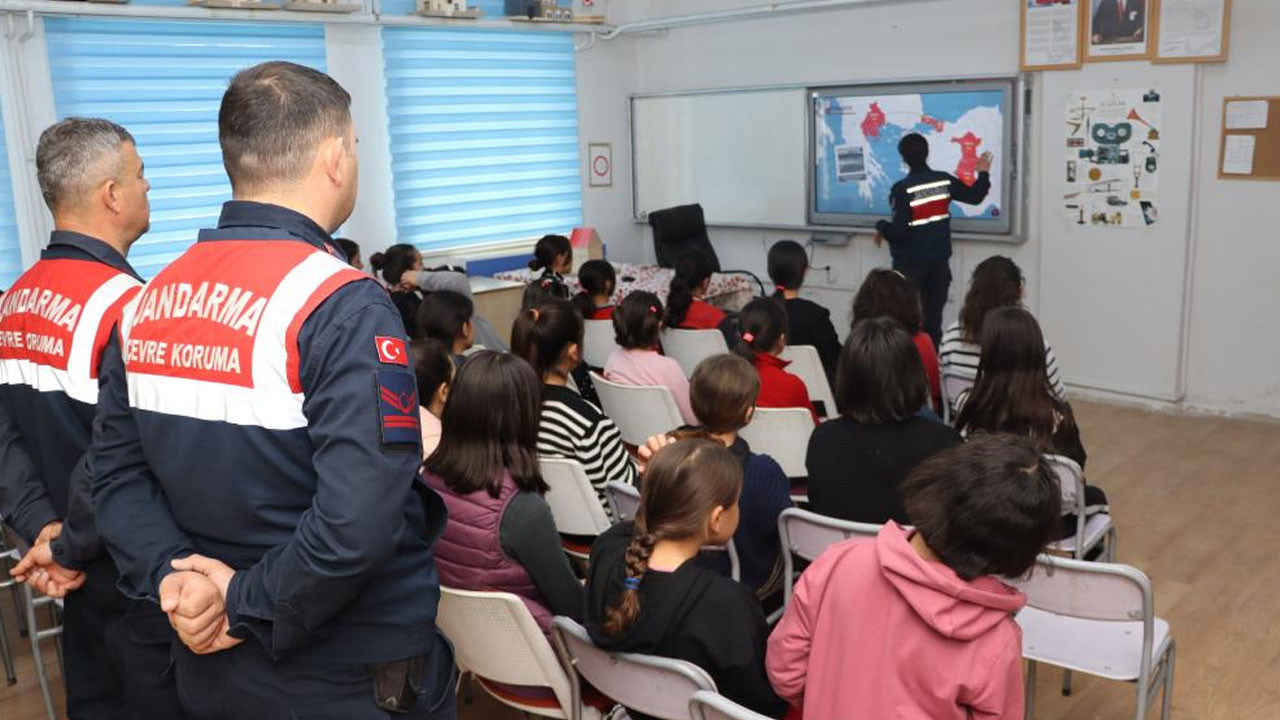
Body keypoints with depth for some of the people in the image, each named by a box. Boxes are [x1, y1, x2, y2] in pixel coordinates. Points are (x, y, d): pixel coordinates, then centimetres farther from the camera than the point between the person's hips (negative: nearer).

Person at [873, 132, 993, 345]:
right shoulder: (944, 180, -3)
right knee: (933, 317, 9)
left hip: (910, 263, -4)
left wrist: (881, 227, -1)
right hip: (939, 260, 5)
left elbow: (899, 231, -21)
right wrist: (984, 173, 29)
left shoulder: (902, 189, -18)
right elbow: (974, 196, 12)